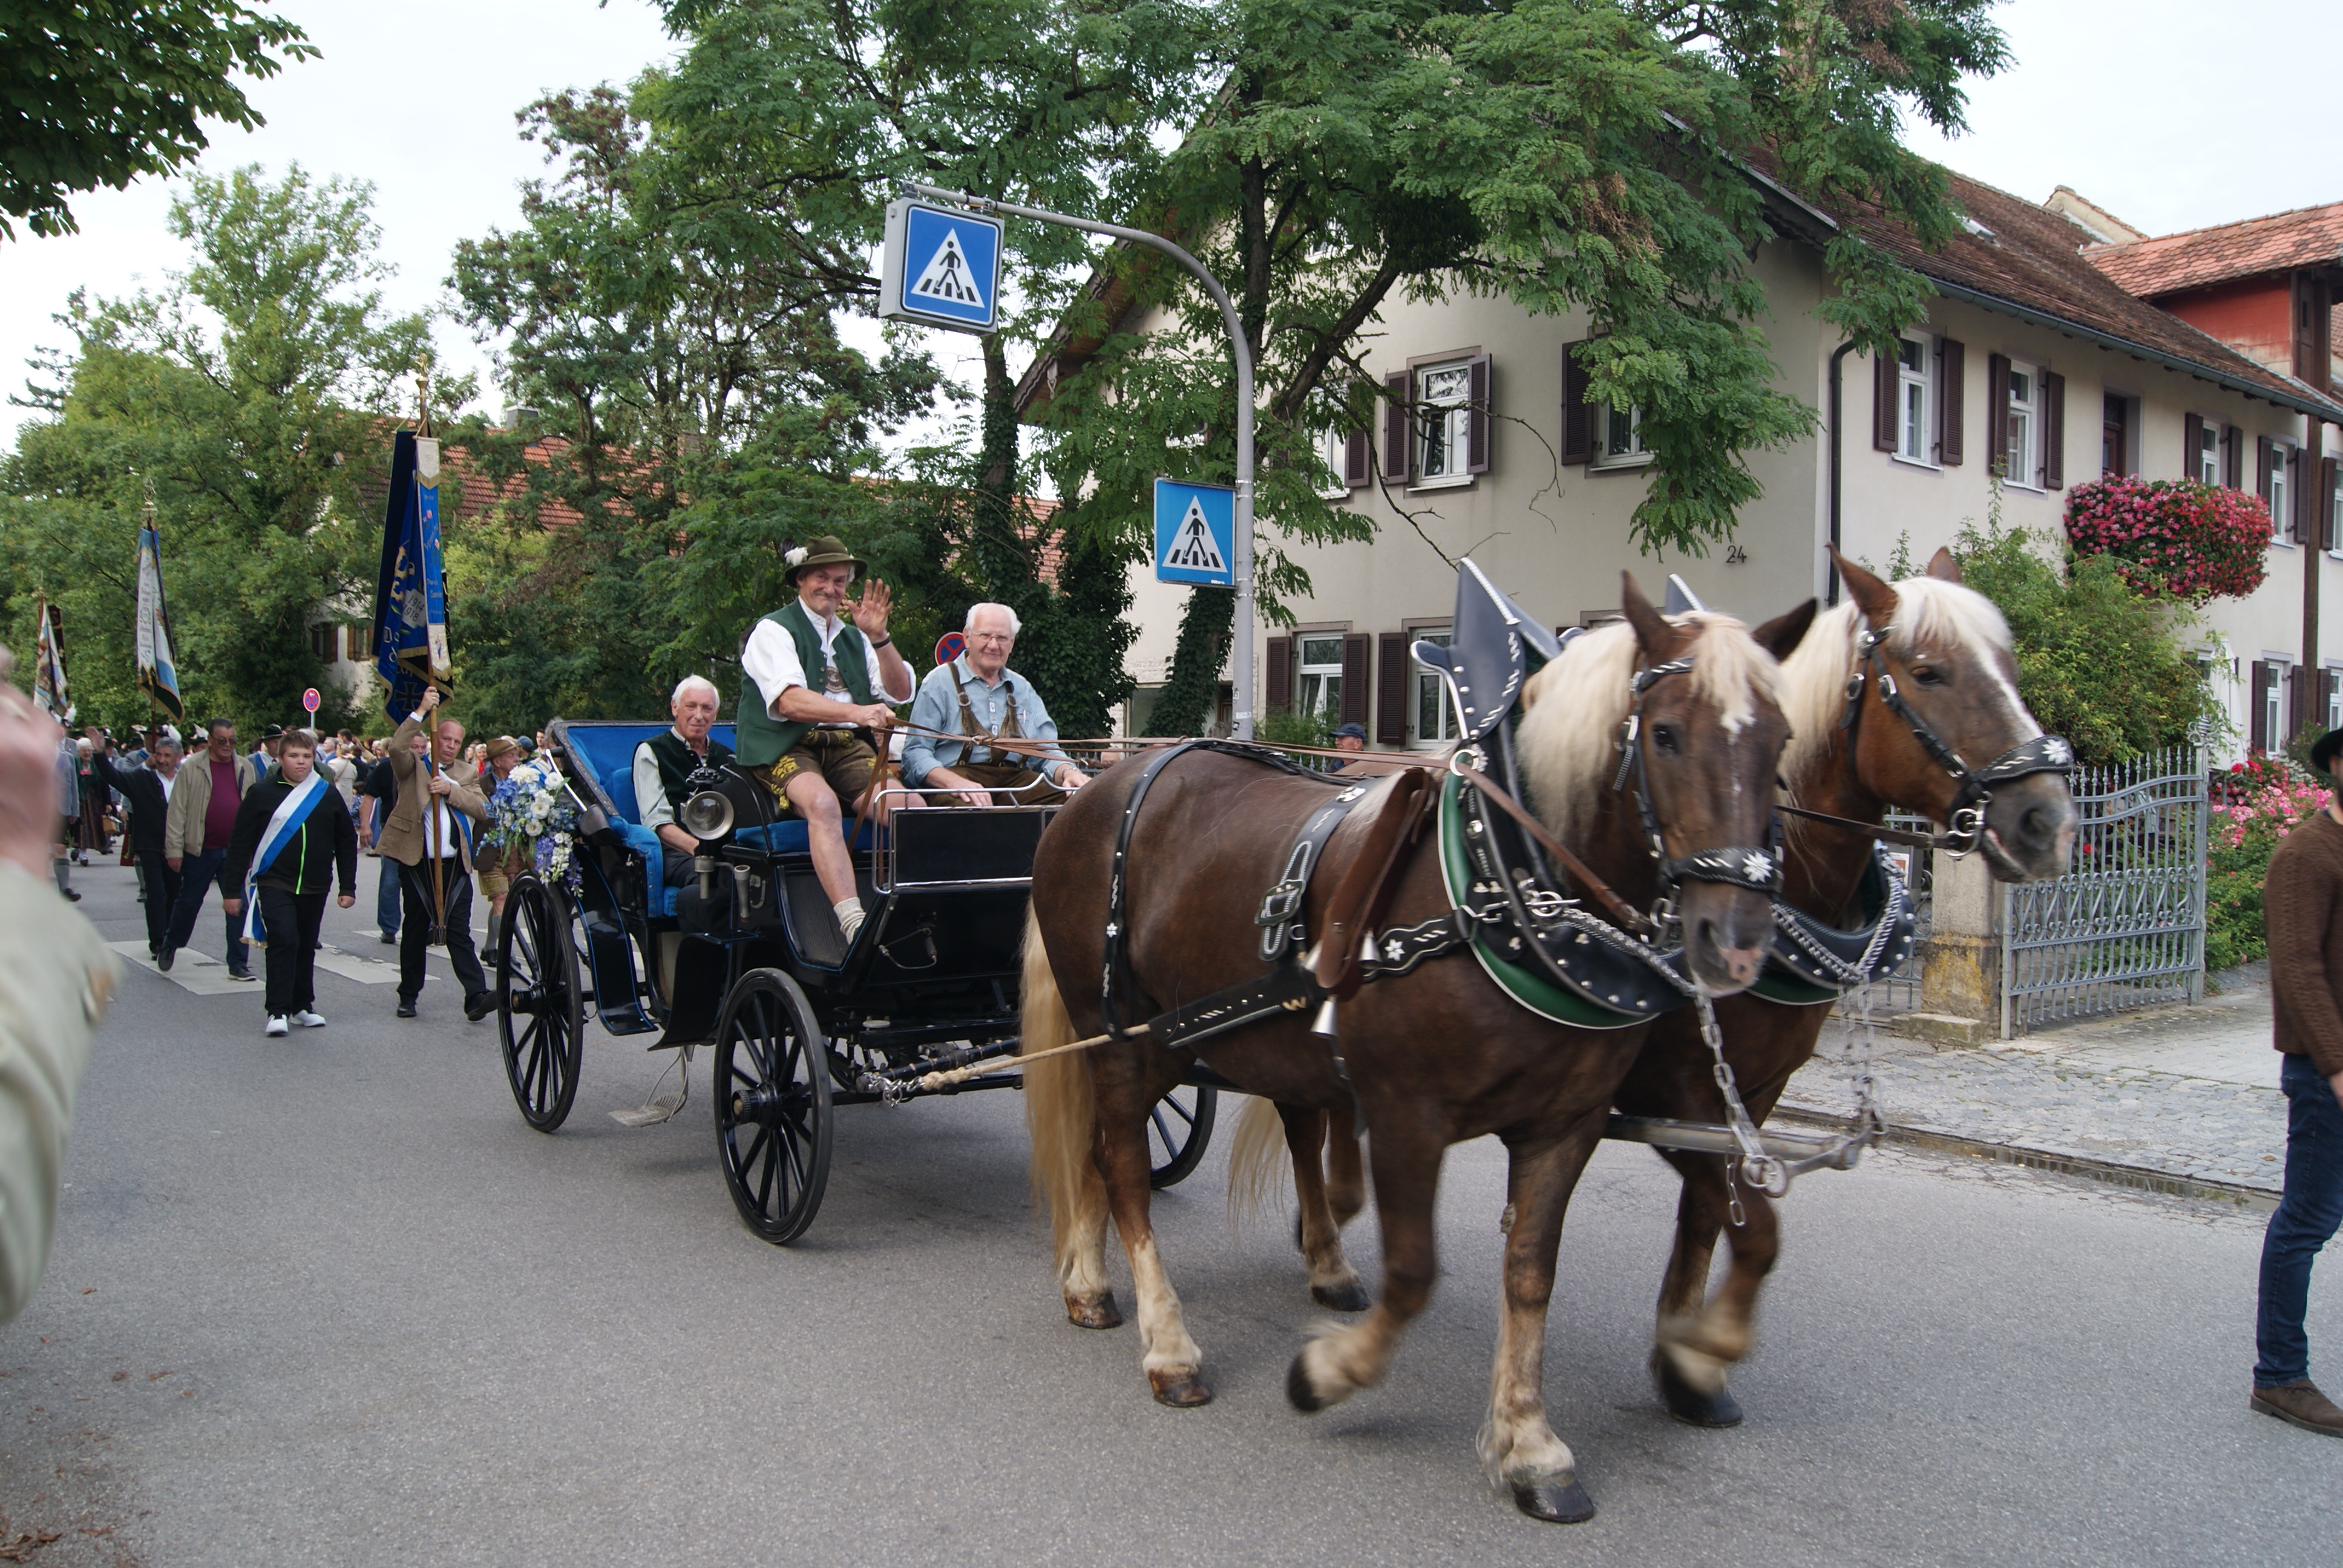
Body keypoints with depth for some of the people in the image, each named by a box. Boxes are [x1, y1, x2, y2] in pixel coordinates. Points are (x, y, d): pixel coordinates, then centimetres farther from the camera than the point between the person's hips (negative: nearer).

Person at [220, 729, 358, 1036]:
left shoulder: (328, 795, 4)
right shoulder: (262, 794, -3)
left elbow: (346, 843, 10)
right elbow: (241, 843, 0)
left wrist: (348, 887, 8)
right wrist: (232, 890, -2)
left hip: (315, 888, 3)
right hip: (274, 884, -3)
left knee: (306, 947, 11)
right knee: (284, 941, -15)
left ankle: (302, 1007, 23)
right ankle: (278, 1011, -9)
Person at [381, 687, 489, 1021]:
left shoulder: (465, 773, 15)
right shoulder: (414, 765, 7)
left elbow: (482, 810, 0)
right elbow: (396, 747, -16)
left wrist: (450, 789, -13)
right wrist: (422, 711, -17)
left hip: (454, 865, 1)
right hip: (417, 861, -1)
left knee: (459, 932, -5)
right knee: (415, 930, 9)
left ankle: (476, 996, -14)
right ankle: (408, 995, 21)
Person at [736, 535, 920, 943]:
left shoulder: (854, 637, 23)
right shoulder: (773, 631, 3)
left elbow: (900, 693, 15)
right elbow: (791, 702, -15)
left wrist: (879, 638, 0)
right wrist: (855, 713, -31)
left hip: (848, 747, 5)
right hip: (787, 749, -5)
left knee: (911, 806, -24)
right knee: (822, 803, -38)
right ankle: (852, 922, -47)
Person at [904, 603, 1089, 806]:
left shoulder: (1022, 689, 22)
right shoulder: (940, 682, 5)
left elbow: (1047, 751, 18)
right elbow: (915, 753, -5)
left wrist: (1068, 771, -7)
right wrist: (954, 782, -25)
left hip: (1017, 781, 5)